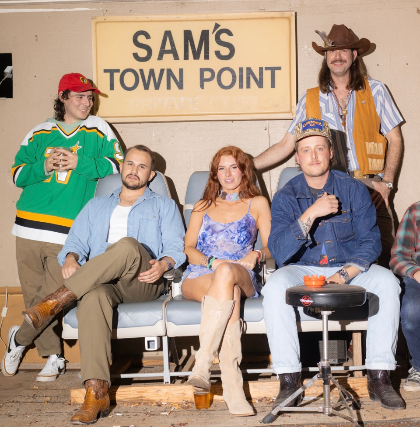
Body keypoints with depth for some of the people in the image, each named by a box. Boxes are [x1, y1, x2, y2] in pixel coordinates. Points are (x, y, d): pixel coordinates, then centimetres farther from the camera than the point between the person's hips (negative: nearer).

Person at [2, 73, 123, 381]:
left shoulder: (97, 129, 10)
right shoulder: (40, 133, 15)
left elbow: (117, 165, 1)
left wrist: (79, 163, -8)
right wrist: (43, 167, -5)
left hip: (68, 231, -2)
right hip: (29, 226, 3)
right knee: (33, 296, 4)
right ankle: (52, 356, 21)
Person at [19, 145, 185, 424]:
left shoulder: (164, 206, 23)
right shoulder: (96, 206, 31)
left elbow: (176, 247, 9)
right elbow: (77, 240, 20)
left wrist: (163, 264, -15)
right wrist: (71, 258, -5)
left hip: (144, 283, -1)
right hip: (99, 281, 2)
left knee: (127, 245, -37)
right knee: (93, 295, -38)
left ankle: (57, 301, -33)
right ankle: (96, 392, -45)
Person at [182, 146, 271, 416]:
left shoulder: (257, 204, 23)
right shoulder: (203, 207, 29)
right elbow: (189, 248, 15)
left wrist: (255, 255, -11)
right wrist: (212, 261, -7)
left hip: (242, 277, -1)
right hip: (198, 279, 1)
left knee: (226, 273, -41)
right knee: (230, 292, -38)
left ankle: (202, 366, -48)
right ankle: (233, 387, -51)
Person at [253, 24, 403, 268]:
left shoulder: (374, 91, 10)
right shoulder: (311, 99, 12)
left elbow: (394, 139, 11)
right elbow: (286, 145, 15)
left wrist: (386, 183, 0)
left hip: (370, 190, 0)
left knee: (382, 255, -14)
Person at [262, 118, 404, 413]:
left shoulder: (354, 190, 1)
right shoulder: (286, 197, -2)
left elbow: (370, 242, -3)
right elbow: (280, 253, -15)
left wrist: (346, 273, -20)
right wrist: (311, 214, -26)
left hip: (350, 270, 1)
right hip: (302, 271, -1)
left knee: (386, 282, -26)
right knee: (275, 287, -31)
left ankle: (379, 377, -18)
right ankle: (289, 381, -25)